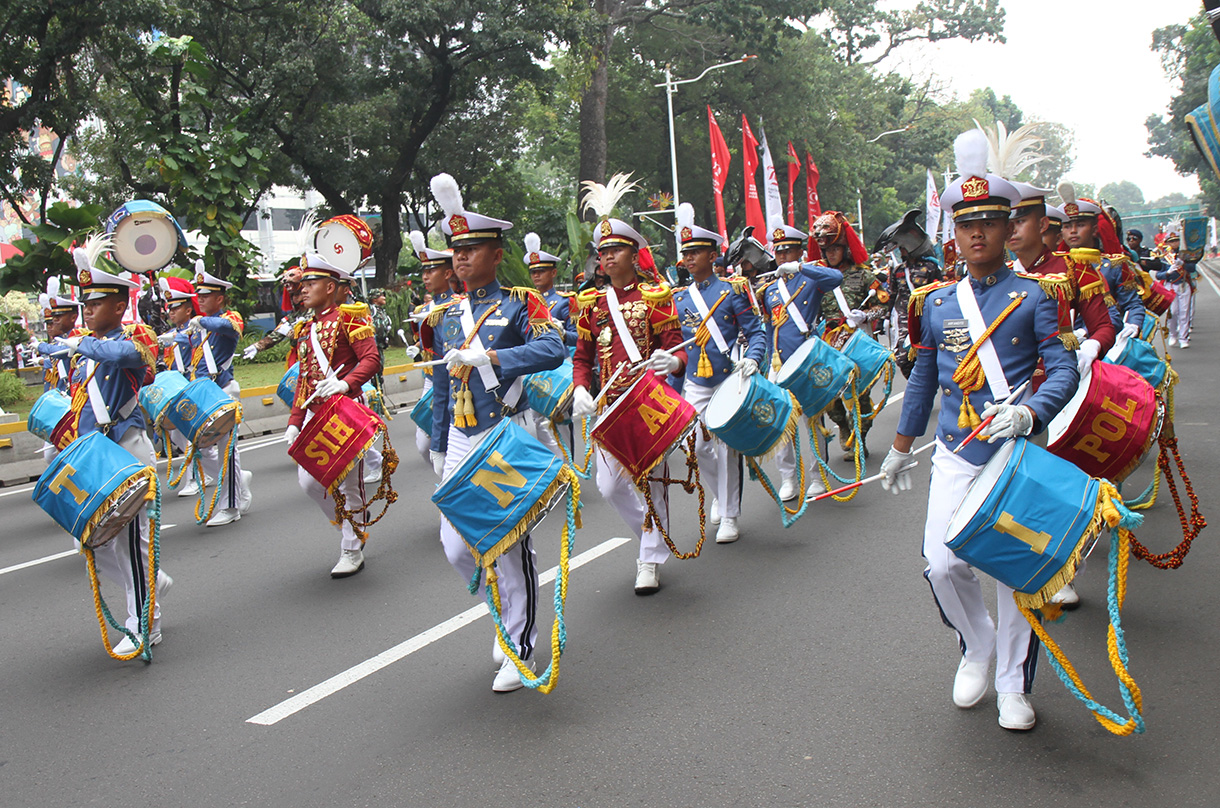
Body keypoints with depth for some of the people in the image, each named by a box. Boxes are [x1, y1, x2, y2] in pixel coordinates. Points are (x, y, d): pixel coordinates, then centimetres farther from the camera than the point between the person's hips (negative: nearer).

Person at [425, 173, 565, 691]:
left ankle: (520, 649, 15)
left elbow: (553, 351, -22)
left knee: (511, 544, 0)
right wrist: (438, 448, 20)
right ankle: (506, 611, 31)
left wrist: (487, 356, -29)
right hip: (460, 443, 5)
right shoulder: (443, 317, 13)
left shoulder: (520, 304, -3)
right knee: (456, 547, 3)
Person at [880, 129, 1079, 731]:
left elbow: (1065, 370, -9)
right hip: (955, 455, 2)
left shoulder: (1036, 295, -2)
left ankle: (1014, 686, 22)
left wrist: (1029, 413, -28)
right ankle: (977, 644, 24)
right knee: (942, 564, -7)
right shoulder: (935, 304, 8)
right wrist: (900, 448, 20)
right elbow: (922, 380, 16)